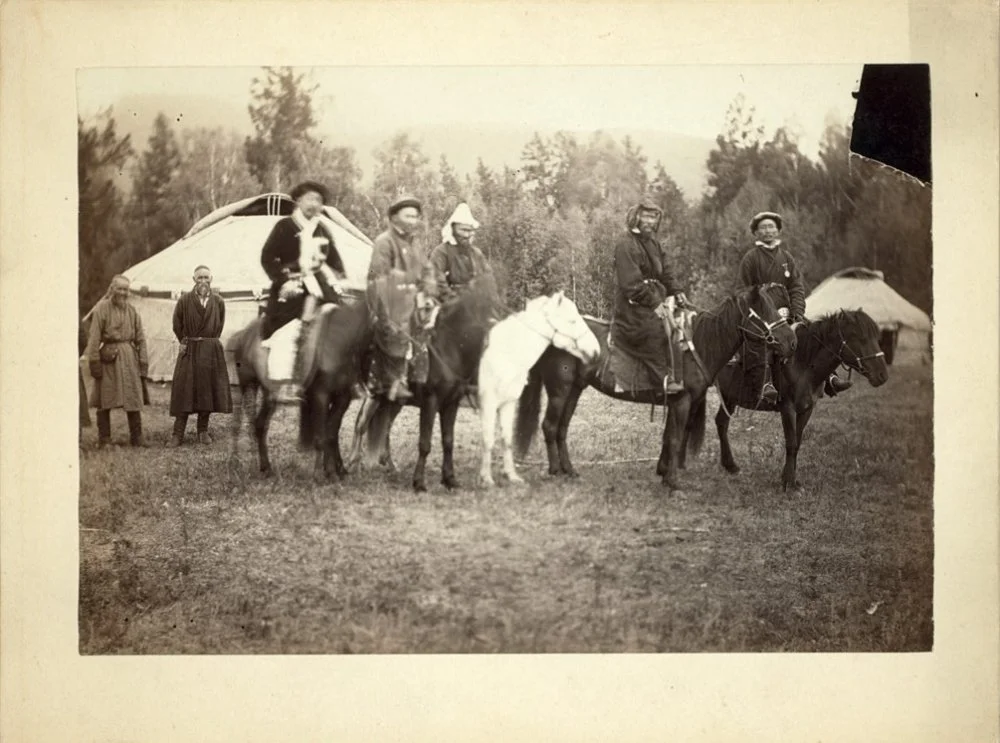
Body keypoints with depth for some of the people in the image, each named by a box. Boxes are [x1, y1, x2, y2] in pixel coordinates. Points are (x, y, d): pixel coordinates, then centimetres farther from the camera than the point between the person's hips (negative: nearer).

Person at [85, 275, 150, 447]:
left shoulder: (132, 311, 10)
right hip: (108, 358, -3)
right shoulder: (101, 309, -2)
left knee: (133, 399, 3)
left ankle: (136, 437, 12)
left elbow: (140, 338, 11)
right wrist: (94, 362, -11)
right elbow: (94, 338, -6)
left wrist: (143, 362, 4)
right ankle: (104, 439, 10)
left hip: (129, 358, 3)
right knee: (104, 401, 2)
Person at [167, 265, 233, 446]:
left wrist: (210, 342, 9)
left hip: (211, 351, 2)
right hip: (189, 350, -2)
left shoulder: (218, 302, 3)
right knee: (184, 390, -3)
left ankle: (203, 431, 18)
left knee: (208, 390, 6)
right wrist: (185, 342, 5)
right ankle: (178, 433, 0)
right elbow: (177, 326, 6)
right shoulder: (184, 301, -2)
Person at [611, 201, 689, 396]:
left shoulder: (654, 243, 15)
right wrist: (654, 304, -22)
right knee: (656, 330, -25)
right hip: (633, 305, -9)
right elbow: (632, 284, -20)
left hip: (656, 298, 9)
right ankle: (666, 378, -24)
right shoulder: (625, 245, -14)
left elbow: (665, 273, 19)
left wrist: (676, 292, 4)